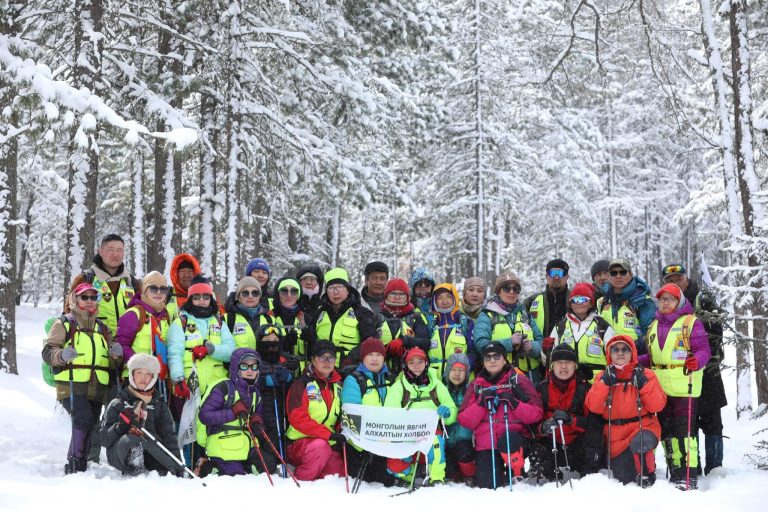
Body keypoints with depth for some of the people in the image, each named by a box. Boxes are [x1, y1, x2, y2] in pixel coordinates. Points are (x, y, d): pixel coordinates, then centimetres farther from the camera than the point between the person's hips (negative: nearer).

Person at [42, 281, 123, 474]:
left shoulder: (101, 327, 21)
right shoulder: (64, 324, 3)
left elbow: (109, 356, 27)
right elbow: (47, 351, -2)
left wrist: (114, 352, 3)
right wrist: (61, 355, -25)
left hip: (97, 388, 6)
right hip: (72, 386, -6)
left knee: (90, 427, 6)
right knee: (84, 419, -23)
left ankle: (81, 466, 17)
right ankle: (74, 462, -15)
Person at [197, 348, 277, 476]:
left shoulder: (255, 392, 12)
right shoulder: (224, 388, -12)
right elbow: (204, 415, -16)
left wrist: (257, 422, 1)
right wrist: (233, 412, -23)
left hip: (246, 445, 7)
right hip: (224, 446, -7)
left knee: (268, 465, -7)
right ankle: (210, 469, 13)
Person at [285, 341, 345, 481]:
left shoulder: (338, 386, 13)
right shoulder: (301, 384, -6)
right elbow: (298, 418, -17)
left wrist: (339, 436, 1)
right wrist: (328, 434, -24)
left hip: (329, 444, 6)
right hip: (301, 442, -5)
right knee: (320, 446, -36)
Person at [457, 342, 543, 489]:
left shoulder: (518, 380, 6)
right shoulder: (476, 385, 13)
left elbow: (536, 414, -2)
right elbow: (465, 421, 4)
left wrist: (513, 403, -17)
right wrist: (481, 403, -10)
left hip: (514, 437, -2)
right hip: (486, 446, 2)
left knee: (507, 440, -36)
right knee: (488, 486, -14)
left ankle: (517, 477, -8)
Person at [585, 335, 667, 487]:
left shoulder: (646, 375, 4)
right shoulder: (603, 377, 9)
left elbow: (657, 406, -6)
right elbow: (594, 407, -5)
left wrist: (643, 384, -15)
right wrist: (605, 383, -12)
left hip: (643, 426, -2)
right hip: (616, 436, 2)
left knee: (640, 442, -36)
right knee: (623, 477, -8)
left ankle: (646, 473, -9)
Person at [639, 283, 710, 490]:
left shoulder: (691, 323, -2)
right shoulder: (654, 326, 18)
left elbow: (703, 349, -9)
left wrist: (697, 361, -29)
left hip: (683, 387, -7)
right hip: (660, 388, 7)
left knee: (684, 430, -10)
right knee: (666, 431, 11)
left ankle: (689, 475, -6)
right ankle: (675, 472, 21)